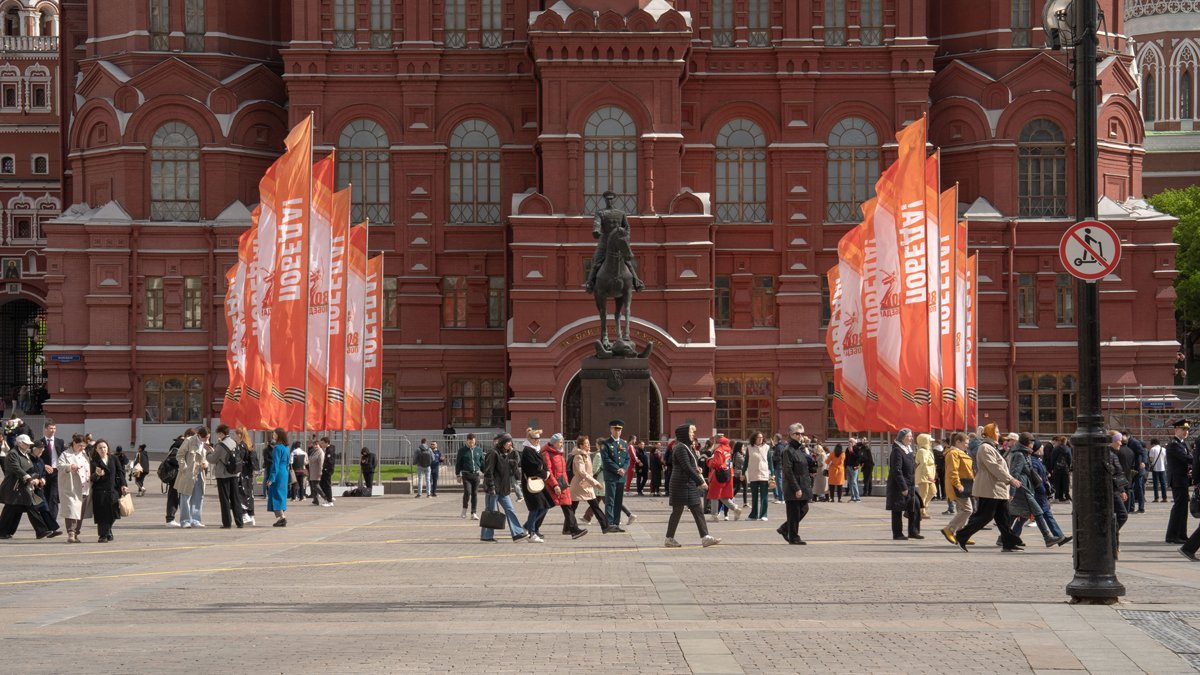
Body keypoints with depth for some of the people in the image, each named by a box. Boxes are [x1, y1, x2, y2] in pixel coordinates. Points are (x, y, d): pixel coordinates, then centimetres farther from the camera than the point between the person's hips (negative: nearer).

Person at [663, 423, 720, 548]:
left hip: (690, 485, 10)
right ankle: (669, 539, 4)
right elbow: (687, 467, -21)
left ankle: (705, 537, 6)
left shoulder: (687, 447, 16)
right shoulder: (680, 448, -15)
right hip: (682, 485, -10)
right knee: (677, 511, -3)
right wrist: (700, 481, -20)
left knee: (698, 511, 6)